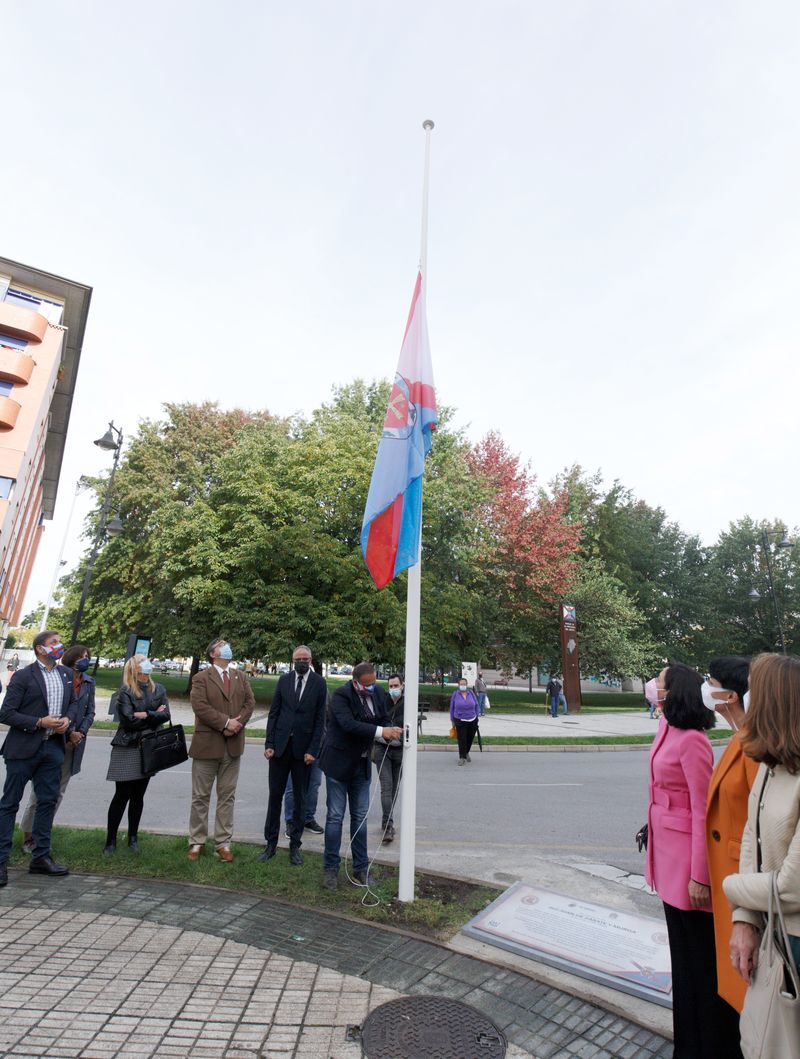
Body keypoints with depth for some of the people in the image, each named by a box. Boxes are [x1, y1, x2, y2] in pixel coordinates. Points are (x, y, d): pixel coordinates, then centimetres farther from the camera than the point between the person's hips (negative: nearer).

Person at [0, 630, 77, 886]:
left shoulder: (66, 674, 9)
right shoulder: (23, 676, -9)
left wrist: (68, 720, -3)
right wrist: (39, 723, -18)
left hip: (53, 747, 6)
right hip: (24, 748, -6)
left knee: (48, 801, 11)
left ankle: (41, 857, 23)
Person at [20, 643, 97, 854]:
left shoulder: (89, 682, 6)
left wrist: (81, 733, -4)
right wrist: (68, 732, -11)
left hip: (74, 743, 5)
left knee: (58, 791, 10)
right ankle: (27, 835, 15)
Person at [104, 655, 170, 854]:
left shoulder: (158, 690, 7)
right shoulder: (125, 692, -6)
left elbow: (165, 715, -3)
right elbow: (128, 720, -15)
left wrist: (145, 715, -15)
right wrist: (154, 714, -7)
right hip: (127, 748, -4)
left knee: (138, 795, 12)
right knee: (122, 795, 0)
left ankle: (133, 837, 24)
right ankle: (111, 840, 13)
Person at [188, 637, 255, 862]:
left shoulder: (240, 677, 10)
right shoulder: (201, 678, -5)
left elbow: (249, 702, 4)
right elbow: (200, 707, -16)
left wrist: (238, 722, -13)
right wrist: (226, 722, -19)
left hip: (233, 745, 4)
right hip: (207, 744, -4)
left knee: (227, 796, 11)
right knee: (201, 797, 9)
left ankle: (223, 843, 21)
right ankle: (197, 842, 23)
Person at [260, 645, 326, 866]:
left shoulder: (319, 683, -4)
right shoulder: (284, 680, 3)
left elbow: (320, 719, -5)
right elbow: (273, 713, 4)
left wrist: (313, 750, -10)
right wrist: (269, 744, -2)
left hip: (303, 748, -2)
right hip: (280, 746, 2)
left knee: (300, 799, 9)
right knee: (275, 795, 9)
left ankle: (295, 846, 22)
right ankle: (271, 843, 23)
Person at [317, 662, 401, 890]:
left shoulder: (379, 693, -3)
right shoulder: (341, 695, -21)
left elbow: (383, 721, 2)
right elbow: (349, 724, -33)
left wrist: (392, 732, -21)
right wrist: (380, 731, -38)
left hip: (362, 765, 5)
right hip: (339, 763, -5)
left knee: (360, 817, 12)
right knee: (335, 816, 5)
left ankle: (361, 868, 24)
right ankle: (330, 868, 20)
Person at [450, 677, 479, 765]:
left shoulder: (471, 693, -1)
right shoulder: (455, 694, -5)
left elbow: (476, 705, 8)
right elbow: (452, 707, 3)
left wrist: (476, 716, 7)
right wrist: (452, 720, 5)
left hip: (472, 720, 2)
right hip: (460, 721, -2)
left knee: (470, 738, 12)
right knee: (462, 739, -7)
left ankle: (466, 753, 37)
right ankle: (462, 757, 8)